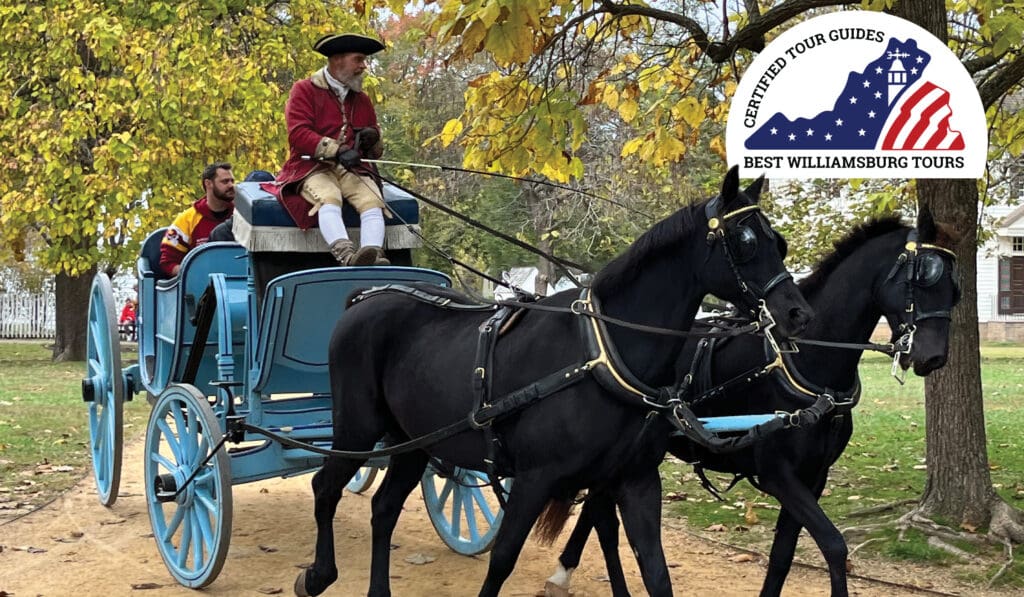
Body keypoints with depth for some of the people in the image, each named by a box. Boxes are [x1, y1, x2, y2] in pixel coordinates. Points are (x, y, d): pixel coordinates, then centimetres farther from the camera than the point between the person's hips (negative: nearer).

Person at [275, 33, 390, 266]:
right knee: (329, 199, -37)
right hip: (314, 167, -4)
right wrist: (337, 151, -23)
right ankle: (347, 256, -57)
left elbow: (375, 152, 28)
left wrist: (373, 140, 1)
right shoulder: (304, 90, 7)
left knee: (373, 201, -28)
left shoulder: (362, 100, 24)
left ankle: (373, 261, -49)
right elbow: (298, 135, -9)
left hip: (354, 169, 4)